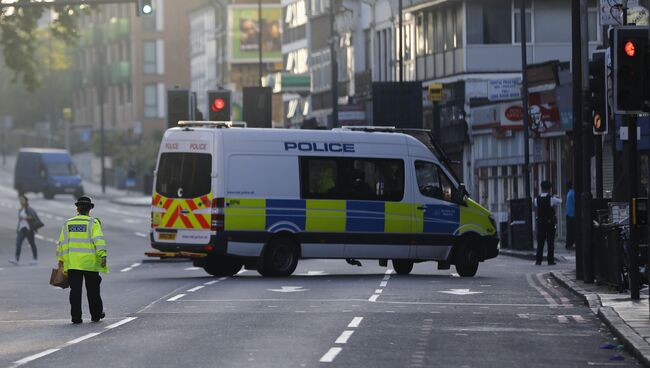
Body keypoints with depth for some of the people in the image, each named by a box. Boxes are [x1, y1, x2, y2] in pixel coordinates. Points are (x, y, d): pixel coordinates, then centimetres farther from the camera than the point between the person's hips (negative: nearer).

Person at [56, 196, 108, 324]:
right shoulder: (93, 223, -3)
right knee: (92, 290, 10)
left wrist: (61, 259, 19)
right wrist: (103, 256, -19)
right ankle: (96, 315, 21)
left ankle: (76, 317, -3)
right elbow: (99, 240, -15)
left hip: (72, 263, 2)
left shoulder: (68, 224, 7)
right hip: (90, 263, -2)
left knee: (75, 291, 2)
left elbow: (61, 243, 11)